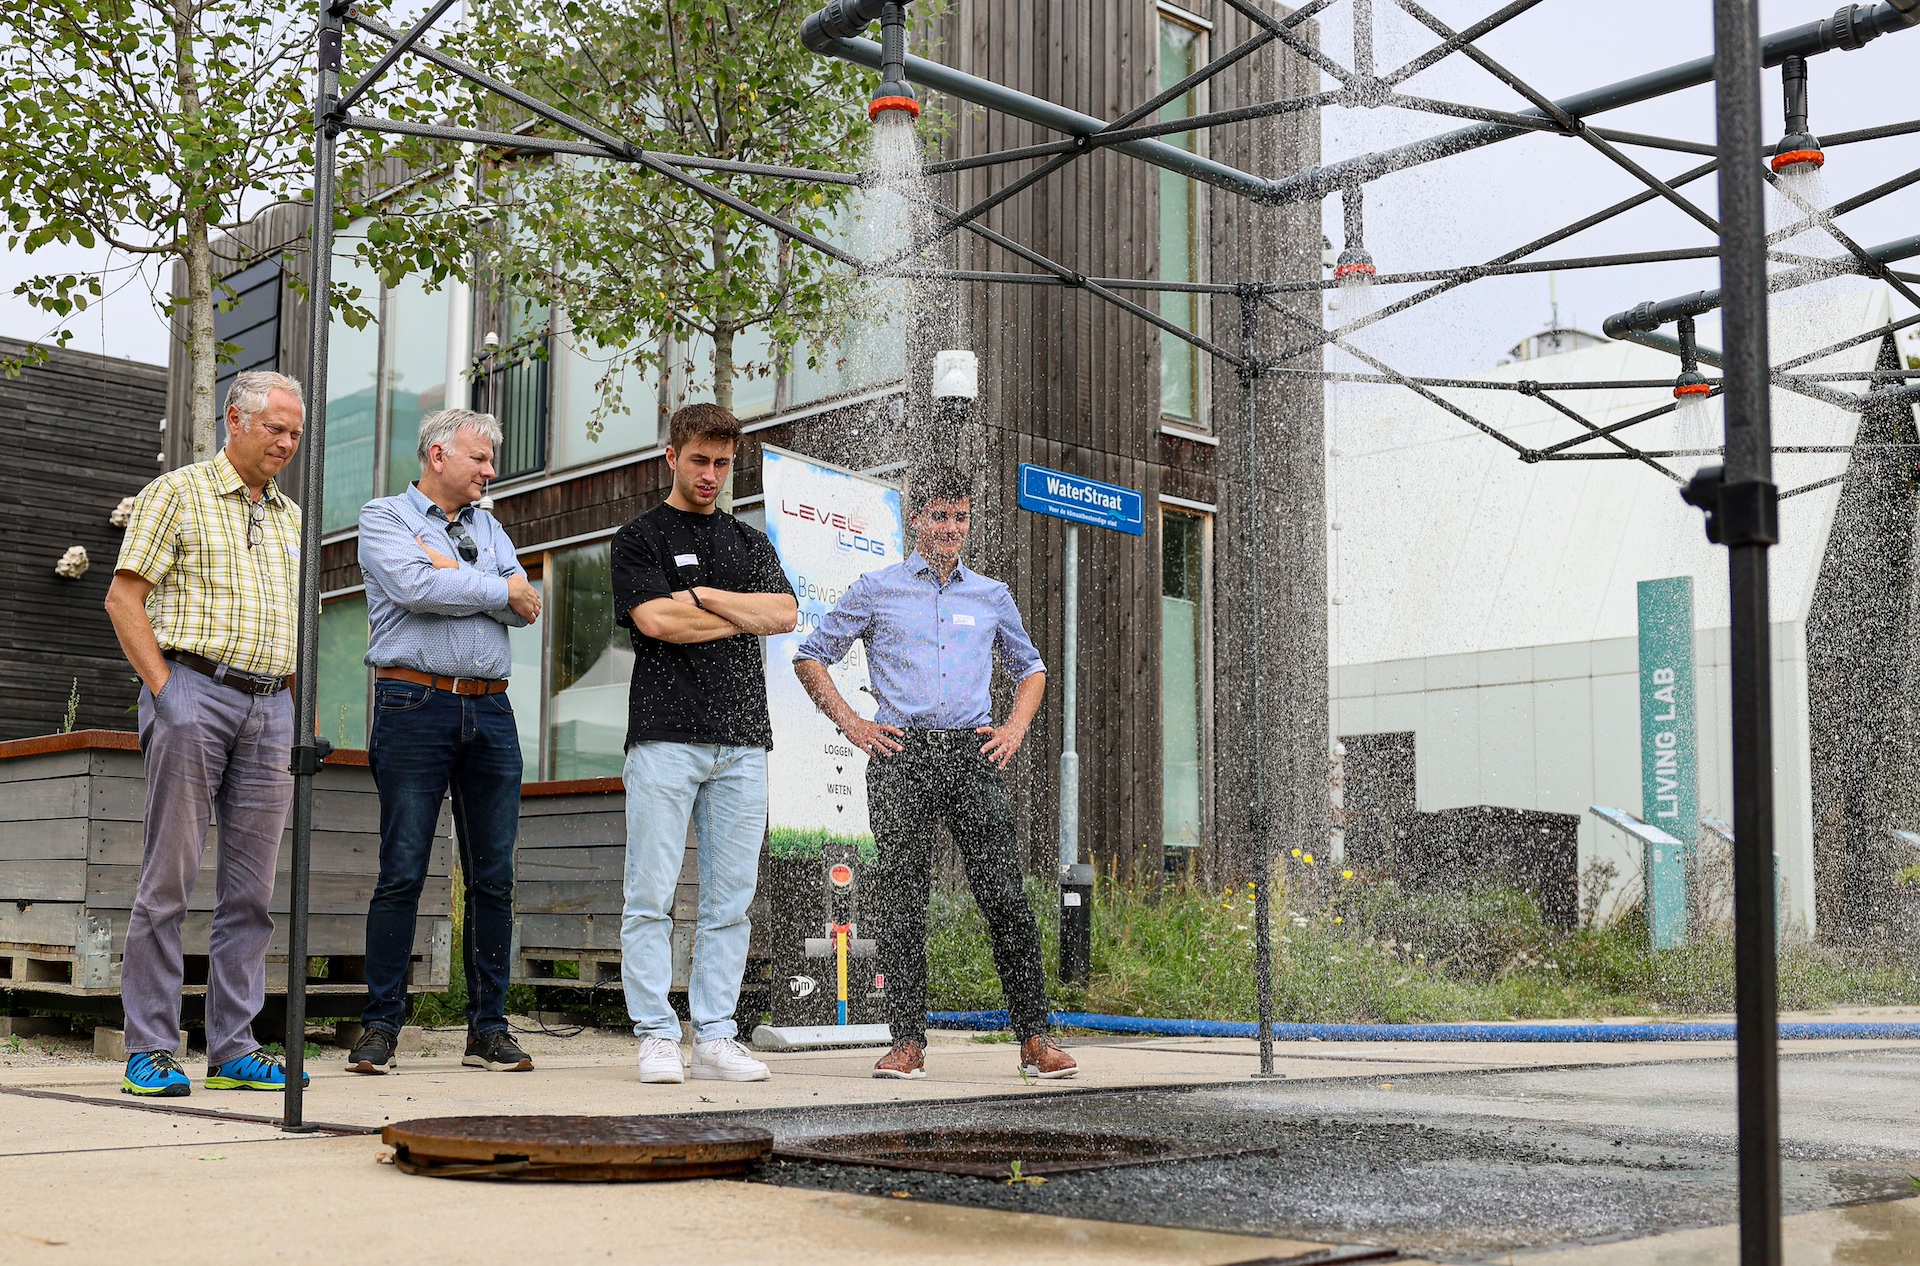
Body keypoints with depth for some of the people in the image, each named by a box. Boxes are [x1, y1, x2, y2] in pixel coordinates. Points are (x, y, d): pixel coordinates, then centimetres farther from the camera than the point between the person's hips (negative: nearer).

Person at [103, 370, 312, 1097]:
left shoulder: (290, 518, 20)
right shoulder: (177, 493, 2)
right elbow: (124, 599, -4)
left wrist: (307, 717, 12)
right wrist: (165, 691, -13)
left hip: (270, 709, 6)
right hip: (194, 689, -6)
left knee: (251, 887, 5)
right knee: (169, 878, -5)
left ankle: (233, 1049, 10)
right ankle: (150, 1050, 1)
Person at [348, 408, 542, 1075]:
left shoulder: (488, 527, 21)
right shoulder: (384, 517, 6)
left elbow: (525, 609, 5)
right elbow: (414, 587, -13)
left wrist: (448, 573, -6)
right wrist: (498, 589, -3)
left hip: (490, 710, 5)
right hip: (414, 702, -5)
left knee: (493, 876, 3)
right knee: (401, 873, -5)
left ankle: (488, 1028, 9)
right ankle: (380, 1027, 2)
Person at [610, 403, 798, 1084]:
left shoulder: (751, 544, 20)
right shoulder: (640, 538, 7)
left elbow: (786, 613, 3)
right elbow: (656, 621, -9)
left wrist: (704, 596, -4)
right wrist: (744, 617, 0)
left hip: (741, 739, 4)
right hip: (665, 735, -4)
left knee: (730, 900, 3)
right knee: (652, 897, -5)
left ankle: (715, 1037, 7)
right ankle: (656, 1036, 0)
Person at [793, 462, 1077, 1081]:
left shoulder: (992, 596, 17)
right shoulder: (876, 590, 10)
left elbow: (1030, 667, 29)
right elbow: (810, 656, 13)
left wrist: (1015, 727, 11)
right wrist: (850, 723, 2)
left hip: (973, 753, 1)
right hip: (901, 757, -1)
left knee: (1005, 896, -6)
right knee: (903, 901, -2)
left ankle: (1034, 1038, -2)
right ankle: (908, 1042, 4)